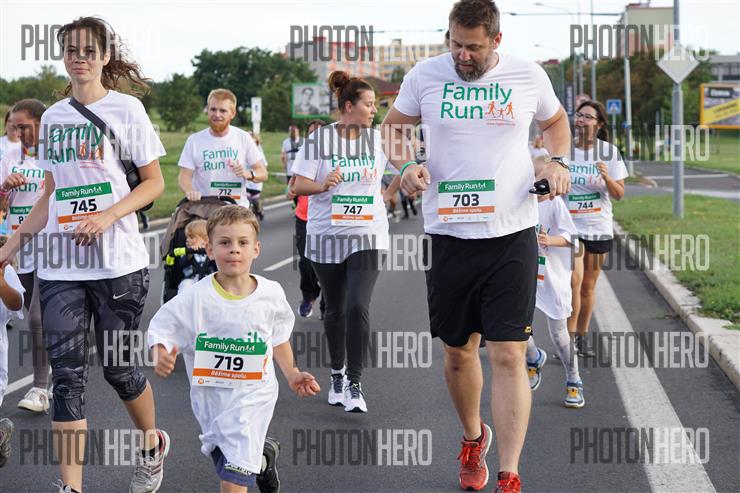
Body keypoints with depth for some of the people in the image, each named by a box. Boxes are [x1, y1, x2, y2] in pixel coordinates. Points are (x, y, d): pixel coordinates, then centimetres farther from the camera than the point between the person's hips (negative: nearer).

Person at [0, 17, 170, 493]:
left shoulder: (126, 108, -2)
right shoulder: (53, 117, 12)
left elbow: (154, 183, -2)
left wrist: (107, 217, -17)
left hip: (117, 262, -4)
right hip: (60, 266, 4)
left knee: (117, 366, 5)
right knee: (67, 373, -2)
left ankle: (153, 445, 32)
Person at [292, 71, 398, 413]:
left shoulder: (378, 139, 4)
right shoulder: (319, 139, -3)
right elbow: (298, 186, -4)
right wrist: (323, 185, -21)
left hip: (368, 236, 0)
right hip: (326, 237, 0)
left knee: (358, 307, -14)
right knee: (335, 310, 12)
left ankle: (354, 382, -4)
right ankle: (337, 373, 32)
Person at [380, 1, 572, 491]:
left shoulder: (529, 75, 0)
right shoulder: (425, 76, 0)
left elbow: (555, 120, 19)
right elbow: (394, 125, 16)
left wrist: (558, 161, 0)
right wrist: (406, 165, -4)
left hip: (512, 236, -2)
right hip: (449, 235, 2)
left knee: (509, 355, -7)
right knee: (459, 351, 13)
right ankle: (473, 438, 40)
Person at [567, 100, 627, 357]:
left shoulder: (608, 151, 0)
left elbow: (619, 194, 0)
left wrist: (606, 177, -19)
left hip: (598, 227, 2)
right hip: (569, 225, -2)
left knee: (588, 286, 9)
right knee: (574, 279, -18)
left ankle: (582, 336, 22)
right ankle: (569, 336, -9)